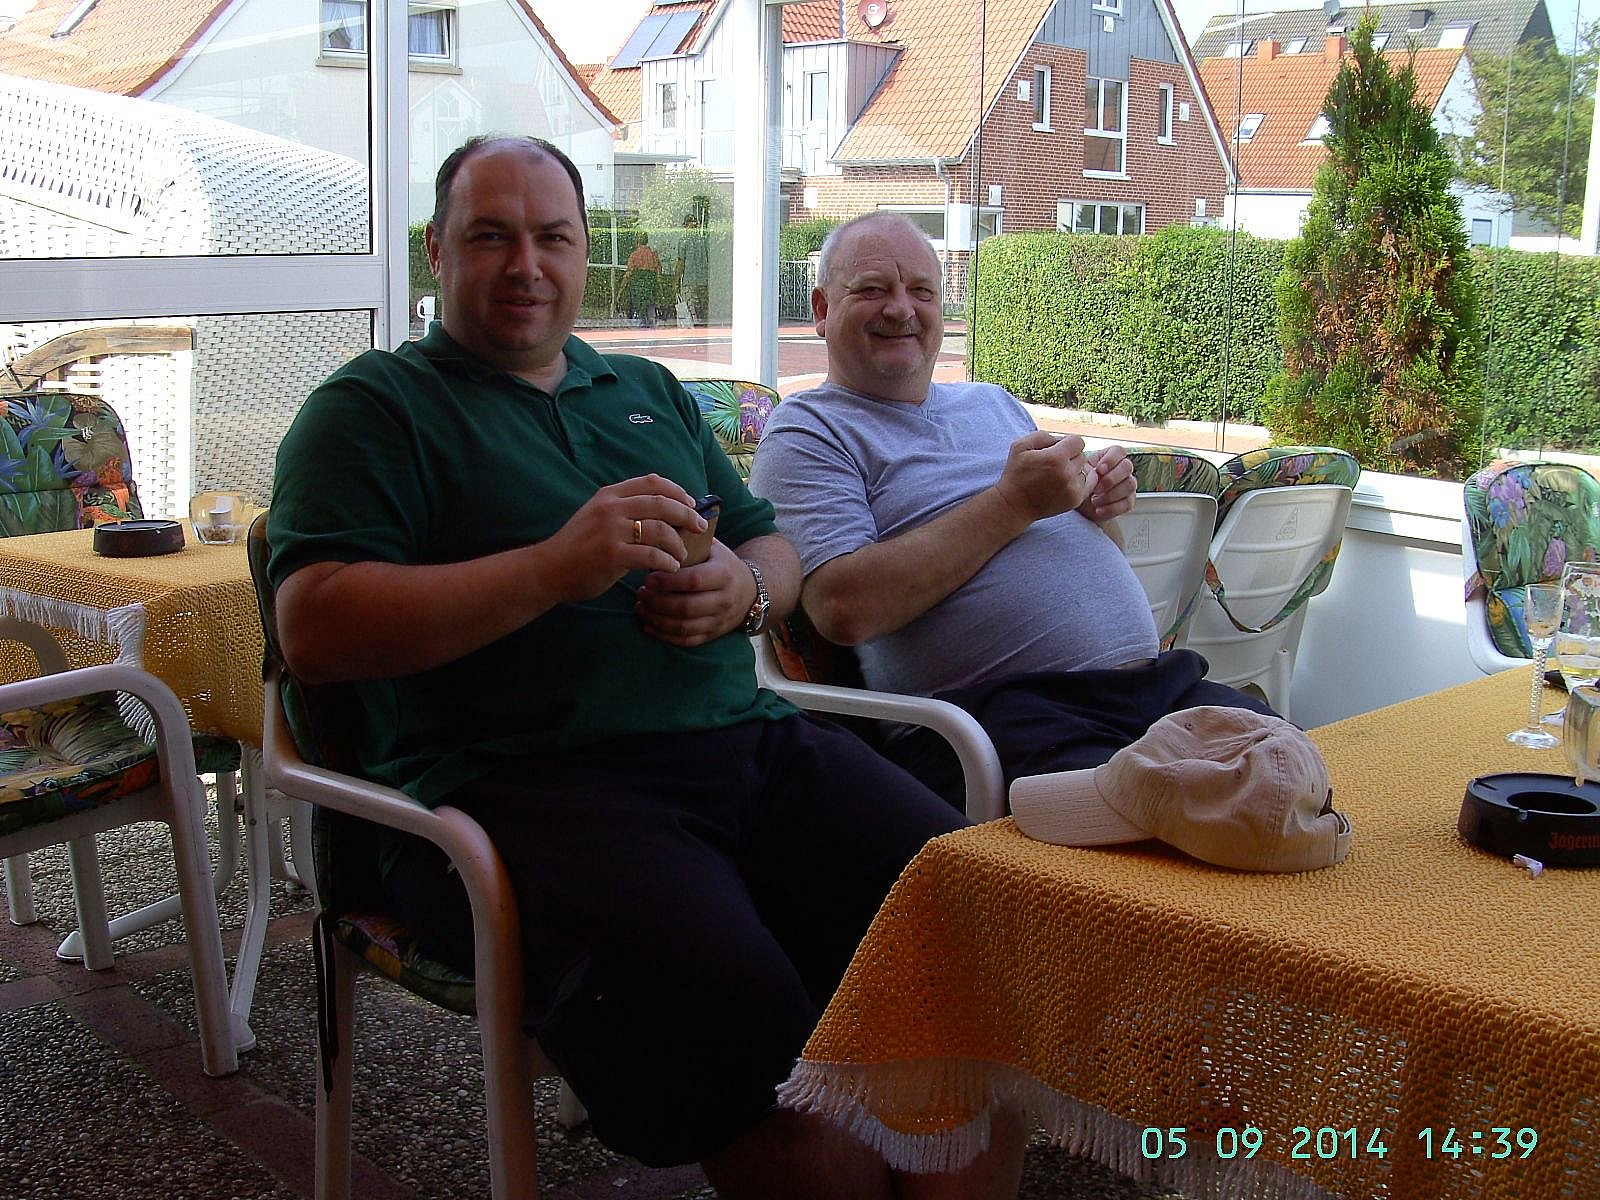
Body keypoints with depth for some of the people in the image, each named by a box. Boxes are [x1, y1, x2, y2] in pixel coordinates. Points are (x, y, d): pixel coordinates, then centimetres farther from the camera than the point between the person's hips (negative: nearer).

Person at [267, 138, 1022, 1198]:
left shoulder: (651, 394, 27)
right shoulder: (373, 407, 8)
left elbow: (777, 553, 29)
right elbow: (317, 631, -6)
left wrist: (744, 587, 3)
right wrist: (556, 567, -13)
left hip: (753, 743, 6)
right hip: (529, 781, -5)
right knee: (747, 1030, -33)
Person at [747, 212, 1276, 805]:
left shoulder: (994, 402, 24)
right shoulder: (805, 433, 2)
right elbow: (843, 609, -15)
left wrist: (1099, 503, 5)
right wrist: (1013, 504, -11)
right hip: (995, 709, -7)